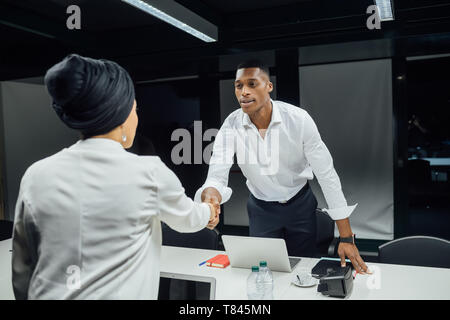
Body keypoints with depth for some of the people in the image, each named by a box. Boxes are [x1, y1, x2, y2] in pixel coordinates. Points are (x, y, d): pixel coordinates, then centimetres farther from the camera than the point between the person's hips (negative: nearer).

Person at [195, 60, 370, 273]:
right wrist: (210, 195, -51)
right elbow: (216, 175, -24)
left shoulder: (298, 119, -22)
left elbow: (326, 174, -19)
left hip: (300, 205, 0)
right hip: (261, 208, 1)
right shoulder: (231, 125, -18)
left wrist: (346, 238, -20)